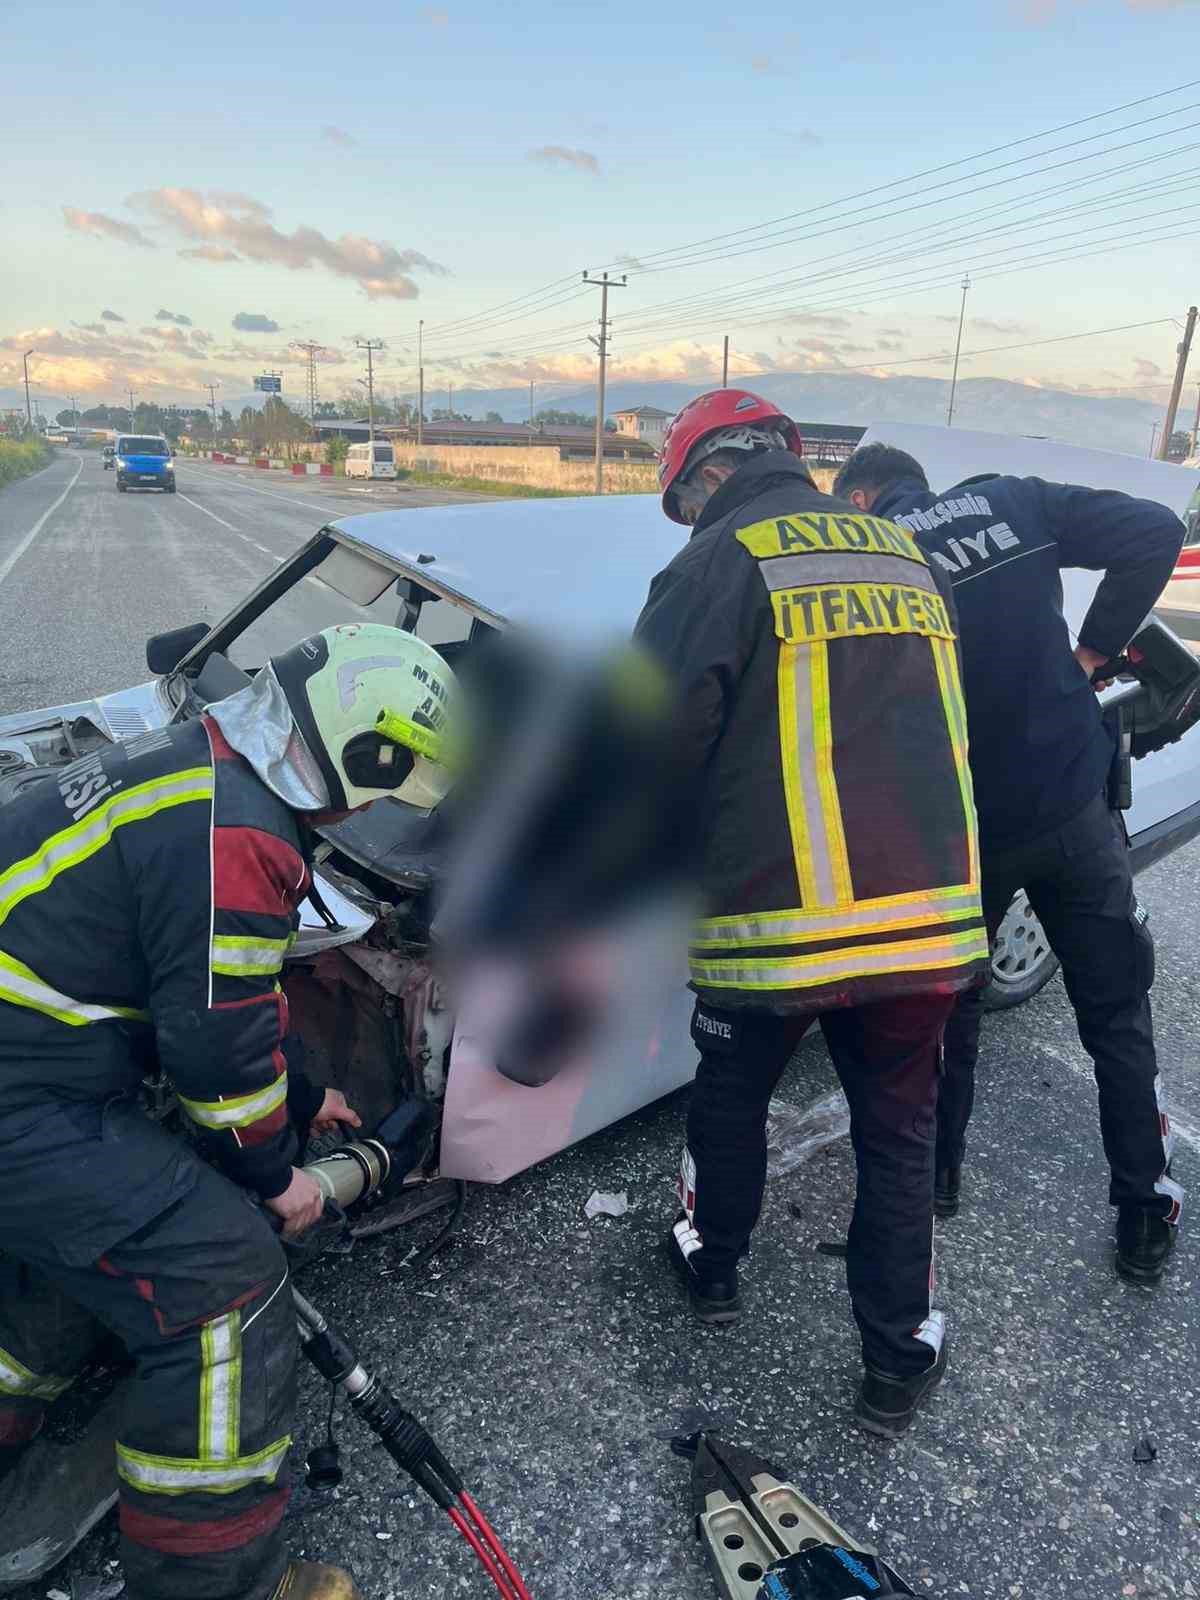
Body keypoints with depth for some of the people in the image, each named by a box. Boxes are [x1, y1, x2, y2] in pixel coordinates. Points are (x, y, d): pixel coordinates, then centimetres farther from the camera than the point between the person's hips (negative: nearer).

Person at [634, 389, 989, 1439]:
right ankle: (898, 1360, 30)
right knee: (898, 1136, 19)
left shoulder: (718, 565, -7)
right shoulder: (908, 557, 13)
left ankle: (712, 1266, 43)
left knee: (731, 1104, 21)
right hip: (934, 918, 5)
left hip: (775, 920, -4)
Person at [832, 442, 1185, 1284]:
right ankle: (1145, 1217, 24)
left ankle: (940, 1171, 36)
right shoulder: (1012, 503, 1)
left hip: (963, 828, -1)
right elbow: (1154, 532, -6)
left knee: (950, 1000, 21)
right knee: (1117, 1016, 15)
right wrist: (1092, 651, 1)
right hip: (1077, 803, 2)